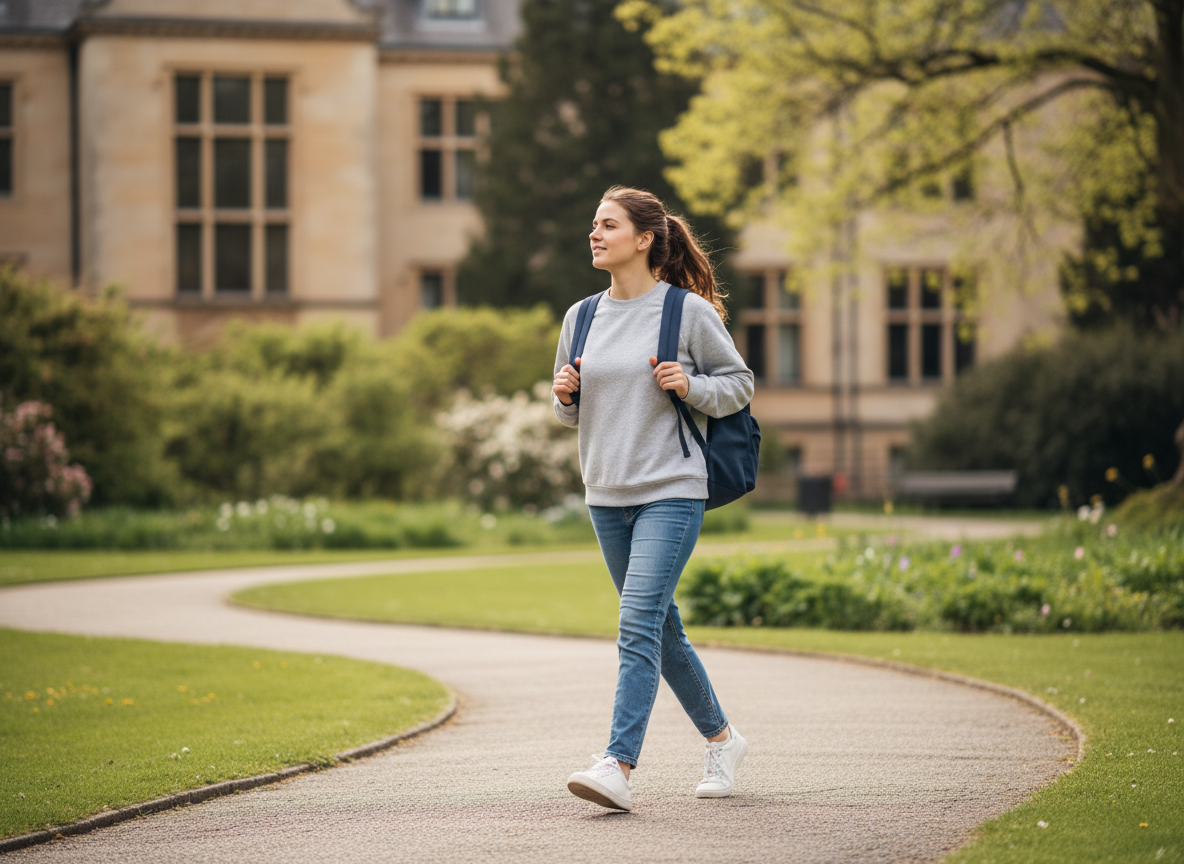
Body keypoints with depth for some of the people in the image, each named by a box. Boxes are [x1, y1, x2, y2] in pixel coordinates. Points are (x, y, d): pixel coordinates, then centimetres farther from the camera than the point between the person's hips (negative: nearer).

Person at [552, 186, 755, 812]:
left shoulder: (689, 311, -5)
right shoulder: (582, 317, 10)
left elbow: (739, 384, 4)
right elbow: (571, 414, 20)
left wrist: (692, 388, -14)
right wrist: (563, 396, -2)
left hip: (672, 492, -6)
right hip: (607, 496, 6)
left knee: (639, 625, -17)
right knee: (661, 628, 14)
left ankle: (618, 766, -22)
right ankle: (720, 738, 32)